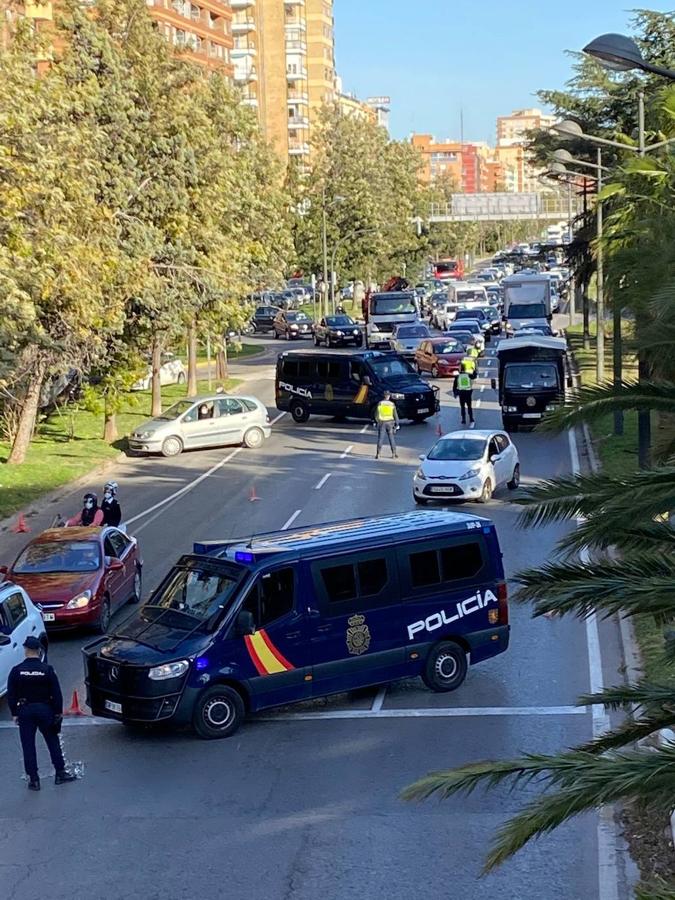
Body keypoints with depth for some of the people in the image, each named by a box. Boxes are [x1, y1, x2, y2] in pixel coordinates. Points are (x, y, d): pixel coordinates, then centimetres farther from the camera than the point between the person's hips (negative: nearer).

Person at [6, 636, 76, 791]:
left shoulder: (16, 671, -7)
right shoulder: (47, 670, -8)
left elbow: (11, 695, -3)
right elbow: (56, 693, -5)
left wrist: (14, 713, 6)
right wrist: (58, 712, 4)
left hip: (25, 711, 0)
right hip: (45, 709, 0)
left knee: (28, 745, 7)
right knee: (53, 741, 14)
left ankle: (33, 779, 8)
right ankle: (61, 773, 17)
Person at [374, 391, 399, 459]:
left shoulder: (380, 403, -5)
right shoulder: (392, 404, -3)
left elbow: (376, 415, -2)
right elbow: (395, 415, -1)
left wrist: (377, 422, 11)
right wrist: (397, 424, 7)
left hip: (381, 423, -1)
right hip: (390, 423, 1)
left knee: (380, 439, 2)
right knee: (391, 439, 10)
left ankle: (378, 454, -3)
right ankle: (394, 453, 11)